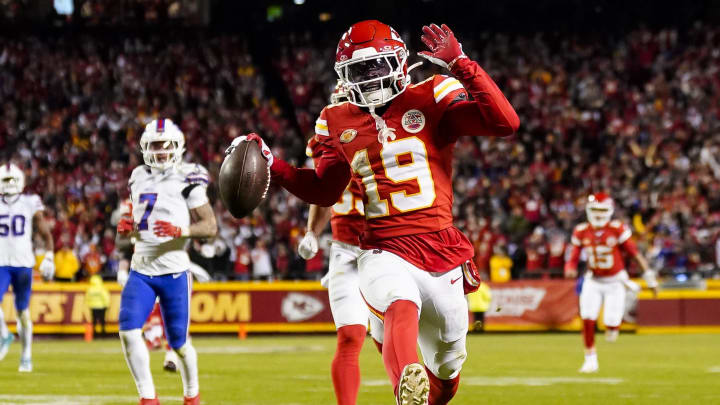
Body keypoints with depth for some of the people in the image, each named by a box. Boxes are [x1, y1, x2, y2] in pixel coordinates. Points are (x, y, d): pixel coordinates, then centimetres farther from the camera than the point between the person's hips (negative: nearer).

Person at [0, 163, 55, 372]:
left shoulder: (31, 204, 1)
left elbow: (46, 234, 5)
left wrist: (48, 258, -5)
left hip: (23, 264, -1)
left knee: (23, 311, 2)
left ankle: (26, 356, 14)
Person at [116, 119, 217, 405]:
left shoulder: (187, 180, -6)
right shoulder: (139, 179, 11)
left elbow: (211, 226, -8)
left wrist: (180, 231, -25)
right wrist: (124, 229, -2)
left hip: (174, 272, -4)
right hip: (140, 271, 4)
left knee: (178, 342, 5)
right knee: (128, 331, -14)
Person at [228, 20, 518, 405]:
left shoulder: (431, 99, 0)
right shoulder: (339, 123, 10)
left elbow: (505, 122, -13)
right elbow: (324, 191, 24)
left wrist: (461, 65, -19)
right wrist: (271, 165, 12)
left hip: (442, 254, 1)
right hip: (385, 254, -1)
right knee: (401, 306, -38)